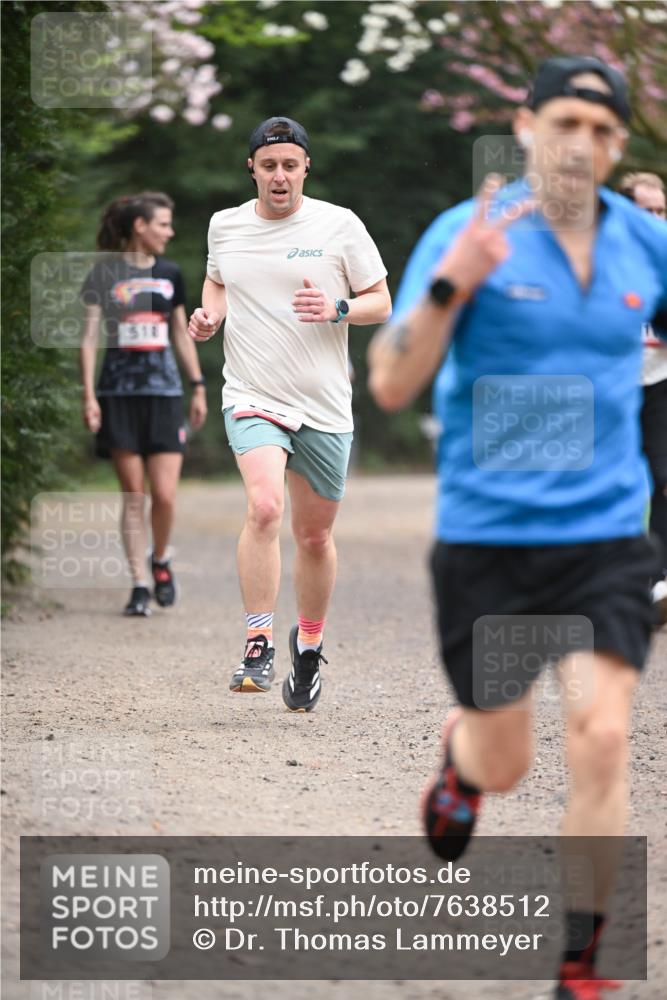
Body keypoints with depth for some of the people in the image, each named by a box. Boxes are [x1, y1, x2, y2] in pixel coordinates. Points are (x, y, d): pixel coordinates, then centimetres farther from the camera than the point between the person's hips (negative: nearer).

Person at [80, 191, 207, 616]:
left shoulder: (169, 275, 9)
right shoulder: (105, 275, -1)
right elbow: (90, 337, -2)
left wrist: (199, 387, 15)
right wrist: (89, 395, -9)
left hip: (165, 393, 2)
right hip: (119, 393, -2)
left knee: (165, 495, -6)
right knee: (134, 495, -1)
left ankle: (161, 560, 21)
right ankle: (140, 585, 5)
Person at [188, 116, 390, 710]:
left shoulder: (340, 226, -1)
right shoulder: (225, 226, 6)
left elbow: (381, 304, 4)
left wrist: (338, 309, -16)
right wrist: (209, 315, 4)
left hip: (324, 407, 1)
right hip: (252, 397, 0)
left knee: (315, 535, 9)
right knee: (264, 506, -26)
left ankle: (309, 645, 33)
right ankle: (259, 646, -20)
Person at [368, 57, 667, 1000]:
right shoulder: (466, 233, -7)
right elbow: (392, 387, -13)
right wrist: (450, 283, -27)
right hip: (486, 537, -2)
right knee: (504, 767, 9)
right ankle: (460, 751, 48)